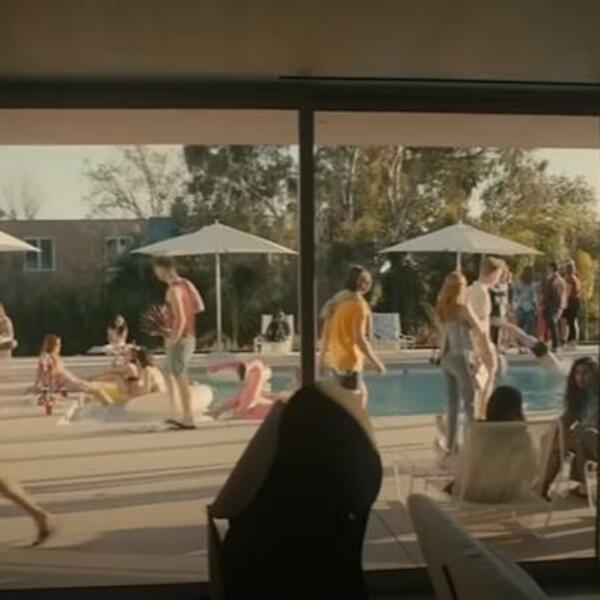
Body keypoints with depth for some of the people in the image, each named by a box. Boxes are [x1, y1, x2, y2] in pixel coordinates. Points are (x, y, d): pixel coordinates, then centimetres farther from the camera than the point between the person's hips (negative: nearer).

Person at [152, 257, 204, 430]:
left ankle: (188, 418, 3)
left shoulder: (173, 290, -17)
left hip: (179, 339, -9)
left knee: (180, 378, -2)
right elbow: (200, 307, 16)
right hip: (189, 336, 9)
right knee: (170, 375, 18)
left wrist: (174, 338, -16)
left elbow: (180, 319, -23)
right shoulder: (186, 283, 10)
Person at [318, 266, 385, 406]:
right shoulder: (358, 304, -14)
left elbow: (326, 333, 12)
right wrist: (375, 362, -14)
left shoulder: (337, 300, 11)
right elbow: (359, 338, -20)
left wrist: (322, 357, 18)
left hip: (336, 359, 9)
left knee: (361, 392, 24)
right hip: (350, 360, -9)